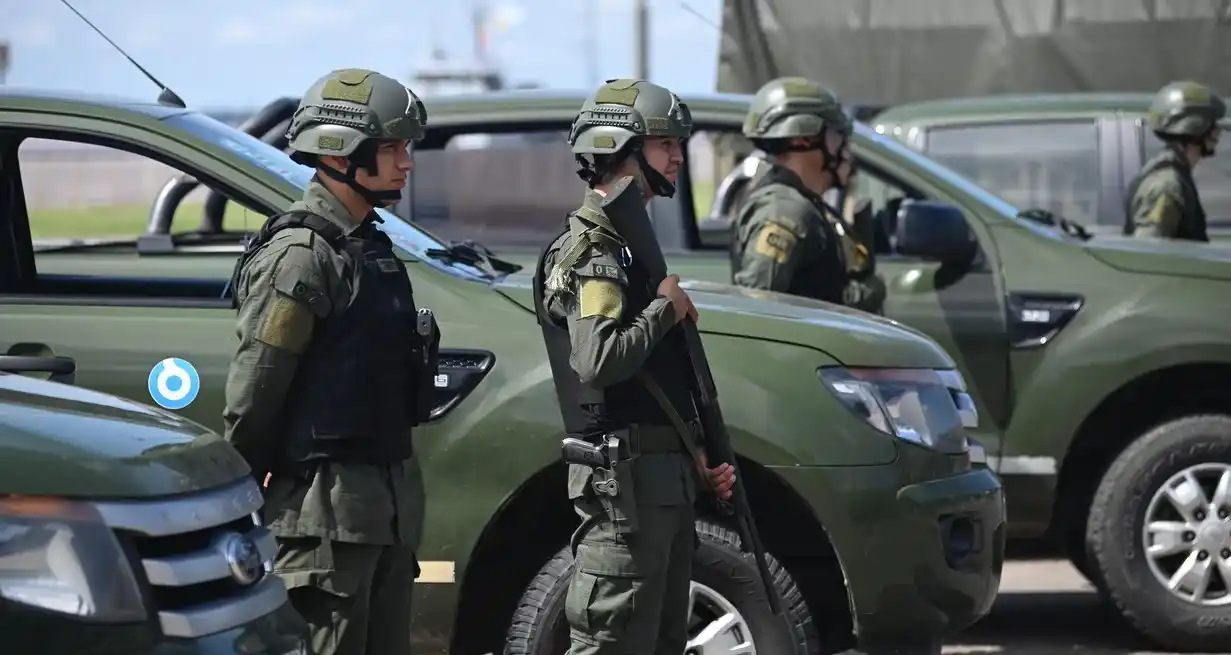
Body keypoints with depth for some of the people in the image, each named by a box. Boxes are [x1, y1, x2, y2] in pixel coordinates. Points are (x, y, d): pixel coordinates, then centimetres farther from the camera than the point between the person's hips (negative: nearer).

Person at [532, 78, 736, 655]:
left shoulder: (632, 244, 20)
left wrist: (699, 462, 17)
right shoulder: (589, 251, -12)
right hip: (624, 477, -10)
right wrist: (666, 308, -14)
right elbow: (599, 362, -28)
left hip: (665, 478, 10)